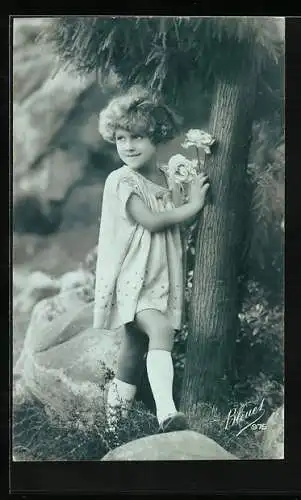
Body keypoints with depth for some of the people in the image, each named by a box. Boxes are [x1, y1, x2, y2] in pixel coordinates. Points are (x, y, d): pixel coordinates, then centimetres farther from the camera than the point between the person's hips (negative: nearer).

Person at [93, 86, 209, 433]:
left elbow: (177, 225, 14)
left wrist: (193, 192, 3)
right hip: (130, 275, -6)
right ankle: (166, 412, -29)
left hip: (160, 277, 6)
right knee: (161, 330, -26)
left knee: (134, 345, 13)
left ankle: (116, 416, 29)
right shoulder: (121, 180, -10)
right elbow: (151, 221, -19)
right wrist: (192, 205, -11)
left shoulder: (169, 179, 10)